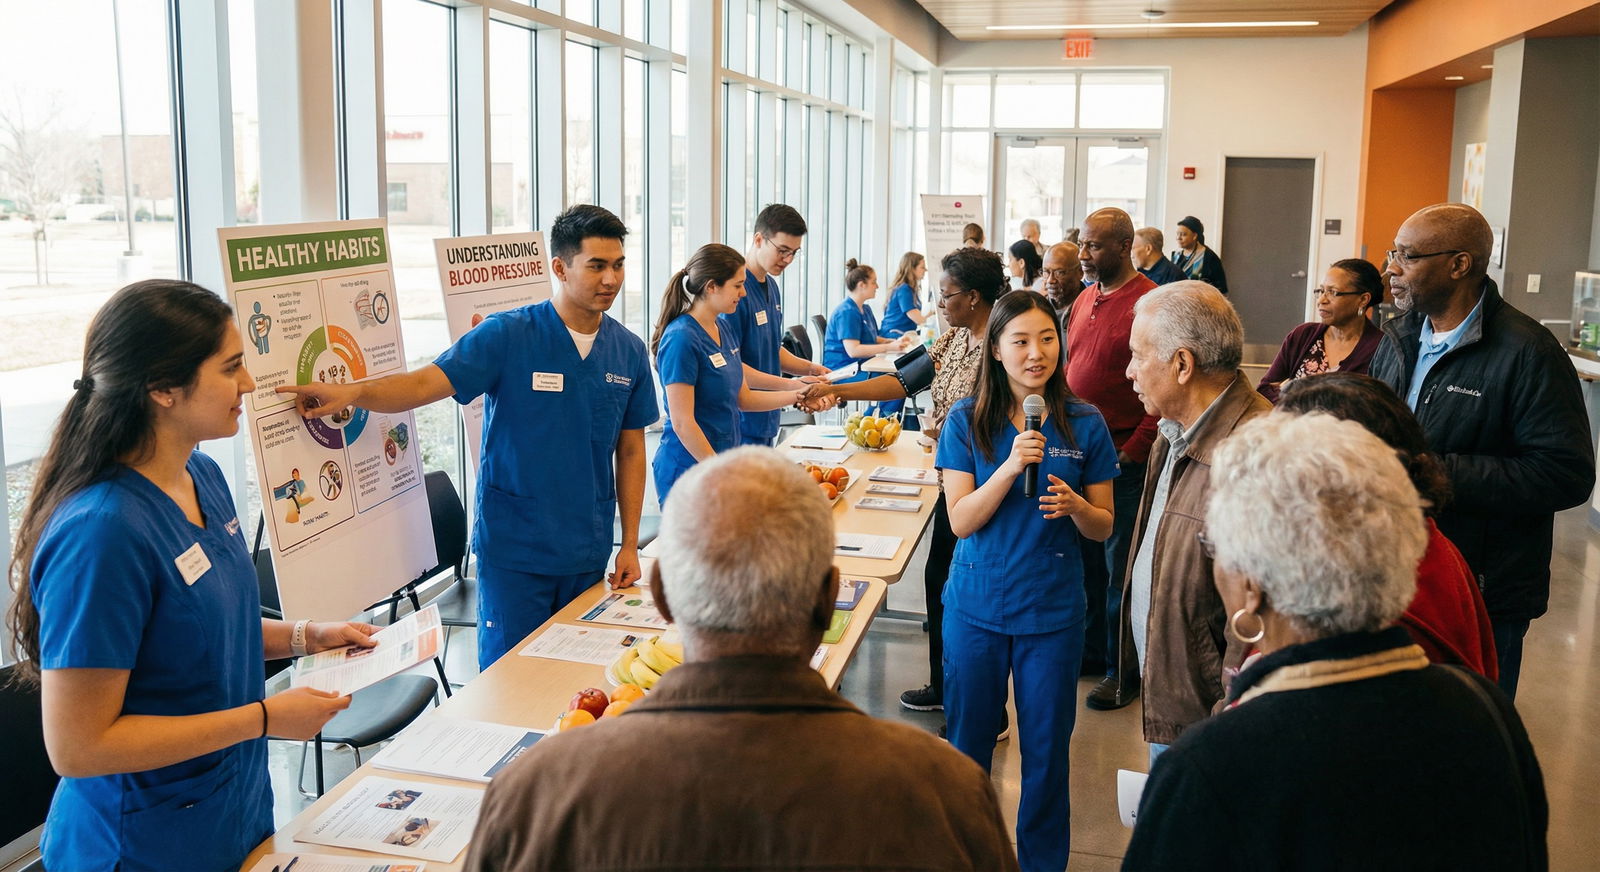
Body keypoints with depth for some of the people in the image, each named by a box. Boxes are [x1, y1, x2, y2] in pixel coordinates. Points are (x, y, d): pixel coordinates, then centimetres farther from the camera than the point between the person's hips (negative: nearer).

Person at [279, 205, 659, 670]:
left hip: (587, 550, 4)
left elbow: (631, 451, 8)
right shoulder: (507, 335, -7)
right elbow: (428, 382, -17)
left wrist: (630, 544, 6)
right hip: (514, 547, -3)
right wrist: (352, 392, -35)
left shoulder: (629, 352, 4)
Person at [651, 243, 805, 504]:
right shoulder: (682, 339, -18)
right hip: (689, 467, -8)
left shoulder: (724, 327, 9)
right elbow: (682, 423, -19)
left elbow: (743, 398, 15)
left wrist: (797, 394, 6)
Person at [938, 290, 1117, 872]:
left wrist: (1074, 506, -21)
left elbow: (1103, 527, 2)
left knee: (1046, 751, 11)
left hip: (1053, 609, 0)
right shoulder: (967, 421, -5)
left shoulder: (1084, 424, -4)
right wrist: (1011, 465, -25)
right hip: (976, 604, 0)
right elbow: (960, 520, -11)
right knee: (967, 743, 14)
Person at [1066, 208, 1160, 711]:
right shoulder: (1085, 300, 11)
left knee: (1120, 568, 4)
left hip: (1123, 458, -7)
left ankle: (1124, 670, 18)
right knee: (1085, 558, 17)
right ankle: (1091, 650, 33)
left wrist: (1132, 452, -16)